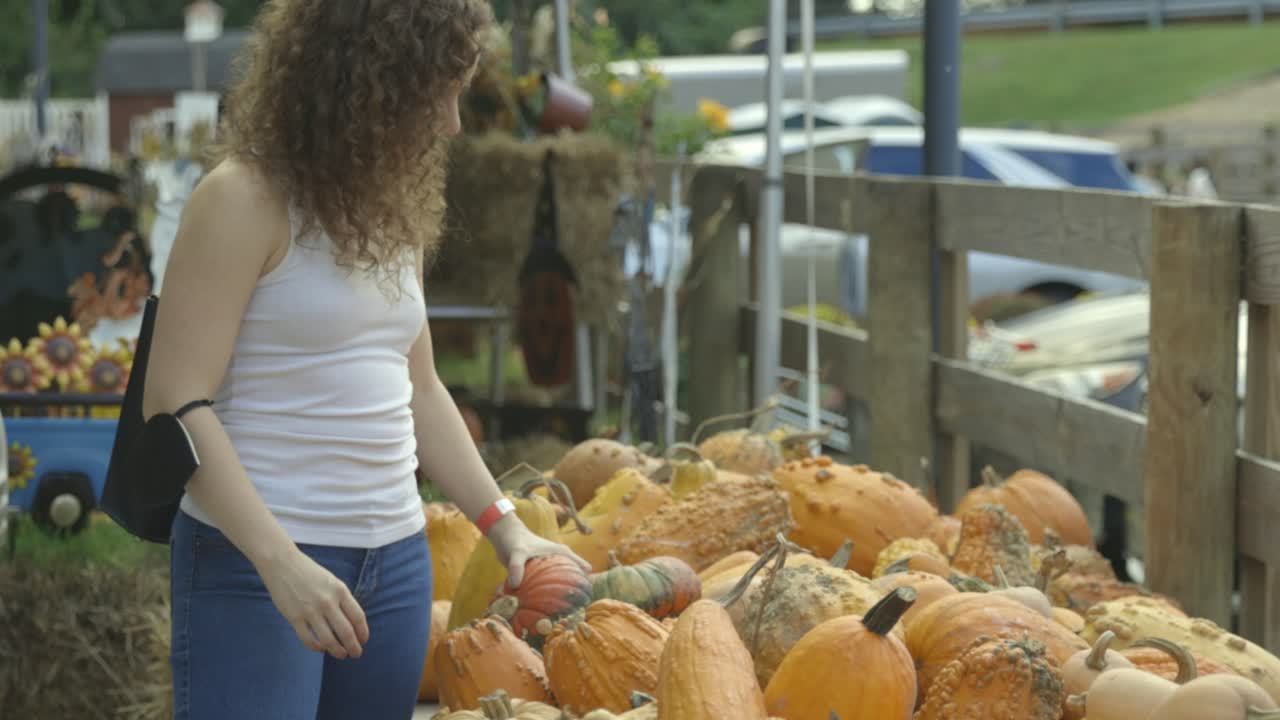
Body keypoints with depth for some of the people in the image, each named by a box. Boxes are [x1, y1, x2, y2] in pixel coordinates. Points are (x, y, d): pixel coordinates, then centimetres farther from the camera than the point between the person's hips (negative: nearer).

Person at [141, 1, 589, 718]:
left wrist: (504, 524, 12)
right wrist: (281, 560, -23)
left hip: (397, 560, 7)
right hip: (254, 558, -7)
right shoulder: (246, 199, -11)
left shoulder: (395, 209, 12)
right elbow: (177, 403, -16)